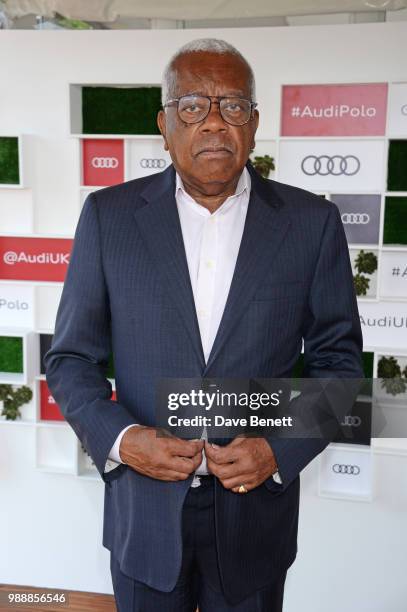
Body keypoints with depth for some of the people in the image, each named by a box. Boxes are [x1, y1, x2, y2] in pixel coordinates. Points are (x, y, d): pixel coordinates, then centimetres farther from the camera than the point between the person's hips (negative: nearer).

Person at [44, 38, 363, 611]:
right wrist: (121, 438, -16)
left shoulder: (311, 221, -5)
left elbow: (337, 359, 0)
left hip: (257, 507, 0)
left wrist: (281, 449, -13)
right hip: (144, 509, 1)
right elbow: (71, 357, 0)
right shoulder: (109, 215, -5)